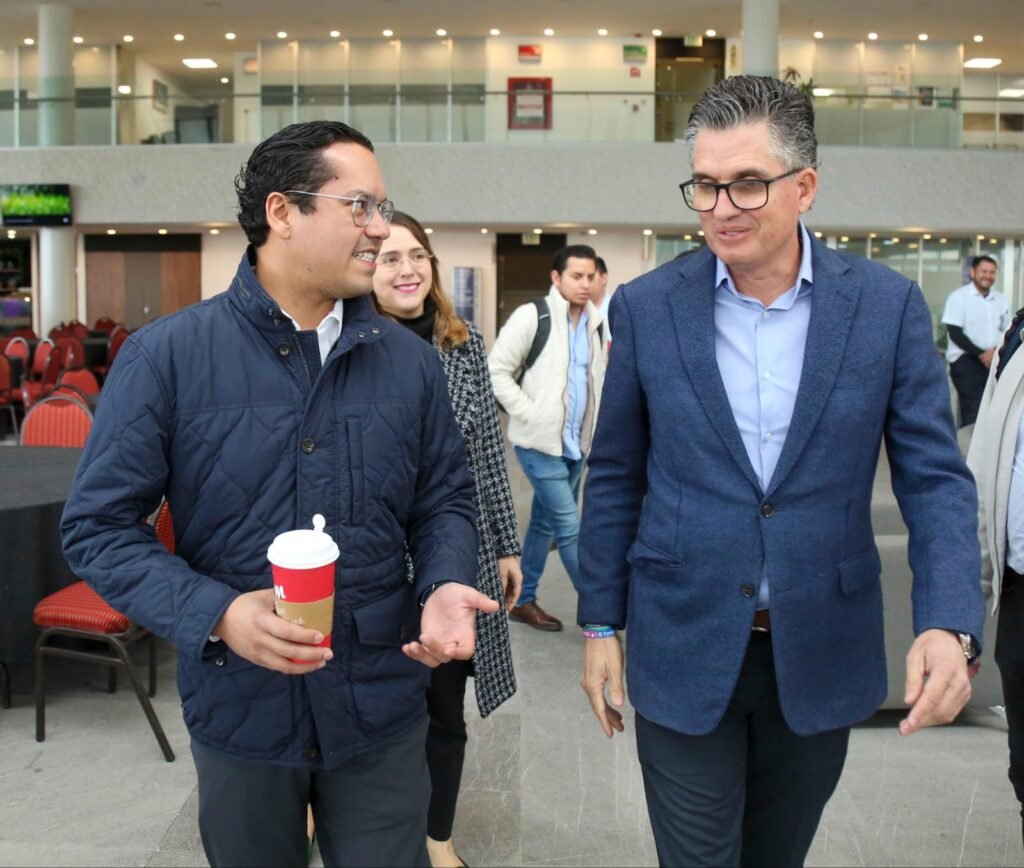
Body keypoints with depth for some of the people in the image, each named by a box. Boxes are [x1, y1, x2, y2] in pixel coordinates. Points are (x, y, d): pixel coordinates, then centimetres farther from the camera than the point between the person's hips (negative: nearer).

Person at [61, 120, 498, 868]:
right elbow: (100, 524, -8)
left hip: (382, 703, 2)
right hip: (240, 707, -1)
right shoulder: (167, 356, -9)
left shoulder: (409, 361, 1)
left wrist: (445, 586, -13)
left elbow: (446, 499, 8)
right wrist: (218, 615, -22)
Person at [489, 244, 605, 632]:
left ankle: (523, 601, 28)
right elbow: (497, 371, -10)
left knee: (544, 523, 15)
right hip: (540, 441, -6)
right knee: (569, 526, -5)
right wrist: (530, 414, -15)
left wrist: (594, 428, 8)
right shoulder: (531, 316, -11)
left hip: (576, 443, 7)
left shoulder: (595, 322, 8)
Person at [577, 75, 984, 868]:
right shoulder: (646, 306, -5)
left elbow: (935, 477, -6)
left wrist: (949, 624, -21)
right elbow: (616, 478, 2)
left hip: (822, 654, 1)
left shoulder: (888, 305, -6)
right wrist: (600, 625, 4)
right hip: (684, 649, -1)